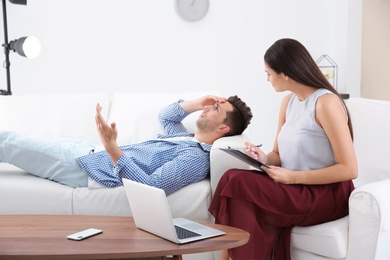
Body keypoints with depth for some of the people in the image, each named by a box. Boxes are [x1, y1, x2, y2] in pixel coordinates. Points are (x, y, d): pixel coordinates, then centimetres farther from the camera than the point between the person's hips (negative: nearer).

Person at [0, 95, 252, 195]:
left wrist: (112, 147, -38)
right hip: (91, 153, 9)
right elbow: (165, 115, 28)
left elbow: (152, 187, -32)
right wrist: (196, 103, 9)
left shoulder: (196, 158, -20)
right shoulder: (184, 138, 9)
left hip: (89, 170, -8)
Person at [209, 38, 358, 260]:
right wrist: (265, 159, -9)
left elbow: (349, 169, -17)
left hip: (327, 193, -7)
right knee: (234, 178, -21)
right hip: (295, 188, 7)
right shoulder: (288, 101, 9)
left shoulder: (326, 103, -15)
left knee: (237, 184, -24)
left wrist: (293, 177, -18)